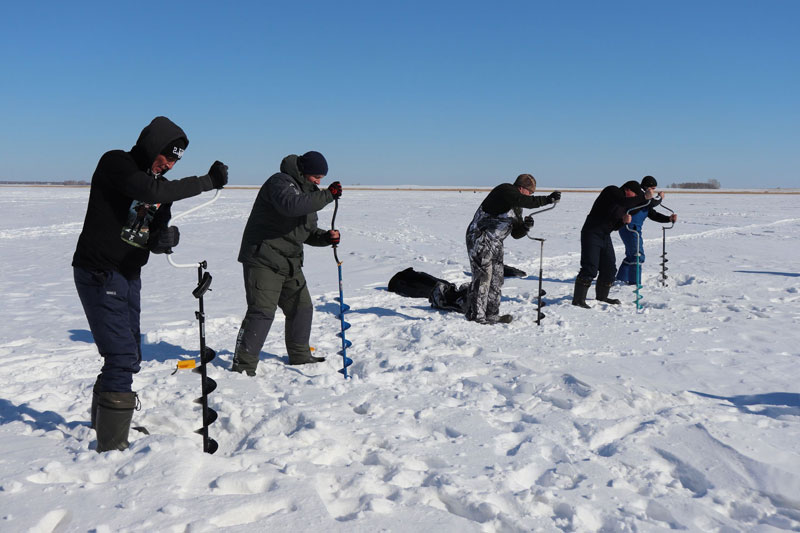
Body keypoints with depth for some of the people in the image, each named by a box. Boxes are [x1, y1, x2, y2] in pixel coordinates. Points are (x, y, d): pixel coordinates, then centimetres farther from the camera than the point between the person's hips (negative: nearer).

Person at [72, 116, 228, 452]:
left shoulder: (160, 184, 10)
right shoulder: (115, 163, -12)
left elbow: (156, 235, 6)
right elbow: (150, 192, -31)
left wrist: (164, 239, -19)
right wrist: (208, 181, -26)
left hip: (129, 277, 8)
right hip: (99, 275, -8)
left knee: (127, 356, 17)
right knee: (123, 357, -13)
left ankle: (106, 420, 38)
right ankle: (112, 444, -4)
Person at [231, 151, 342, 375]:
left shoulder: (308, 194, 18)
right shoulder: (280, 182, -12)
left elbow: (308, 233, 20)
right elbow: (291, 206, -35)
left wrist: (326, 236, -1)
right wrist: (327, 195, -30)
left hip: (290, 263, 10)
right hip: (263, 260, -9)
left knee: (302, 307, 15)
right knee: (262, 311, -14)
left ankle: (300, 356, 31)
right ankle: (243, 365, -9)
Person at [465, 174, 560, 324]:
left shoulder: (516, 208, 17)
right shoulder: (505, 190, -12)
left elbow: (516, 234, 15)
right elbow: (525, 201, -32)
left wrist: (525, 226, -6)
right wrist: (548, 199, -33)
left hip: (495, 243, 10)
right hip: (480, 238, -10)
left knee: (497, 278, 8)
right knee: (483, 276, -11)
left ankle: (492, 314, 15)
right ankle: (476, 315, -6)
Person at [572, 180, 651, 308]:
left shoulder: (624, 205, 16)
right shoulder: (612, 191, -10)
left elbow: (615, 227, 16)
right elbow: (624, 202, -30)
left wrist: (624, 221, -3)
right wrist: (644, 197, -27)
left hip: (605, 236, 9)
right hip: (592, 234, -9)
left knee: (609, 268, 13)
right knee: (590, 268, -14)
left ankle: (602, 296, 30)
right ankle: (578, 299, -10)